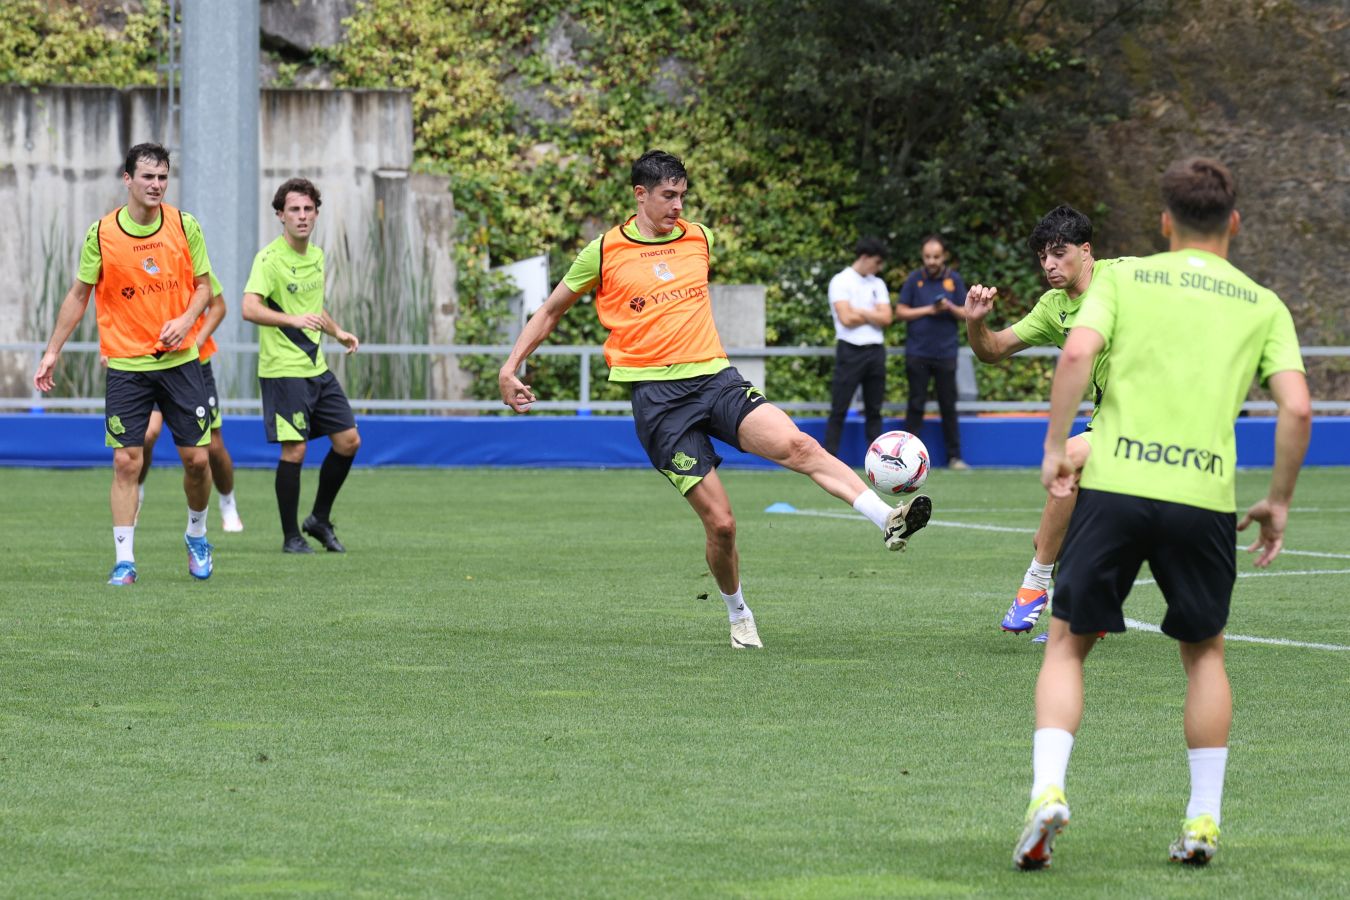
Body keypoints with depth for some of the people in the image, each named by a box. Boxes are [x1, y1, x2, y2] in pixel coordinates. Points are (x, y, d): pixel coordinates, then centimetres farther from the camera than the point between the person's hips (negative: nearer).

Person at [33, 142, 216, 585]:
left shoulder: (185, 226, -2)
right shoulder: (101, 234, -6)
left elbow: (202, 286, 8)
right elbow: (79, 295, 4)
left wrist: (186, 319, -12)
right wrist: (52, 352, 3)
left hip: (178, 360, 1)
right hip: (125, 364, -1)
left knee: (196, 457, 2)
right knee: (126, 462, -7)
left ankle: (197, 536, 28)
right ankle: (124, 560, -3)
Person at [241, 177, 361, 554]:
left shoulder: (317, 256, 12)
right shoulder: (270, 258, -13)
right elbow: (250, 308, -28)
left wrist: (337, 332, 23)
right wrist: (292, 319, -40)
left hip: (316, 367, 8)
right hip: (283, 370, -8)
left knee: (348, 441, 7)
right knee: (294, 450, -8)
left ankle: (320, 519, 22)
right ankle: (291, 536, 4)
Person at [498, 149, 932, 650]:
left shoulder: (699, 239, 12)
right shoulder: (604, 252, 1)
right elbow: (551, 311, 14)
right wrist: (511, 367, 9)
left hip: (717, 379, 3)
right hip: (657, 398, -3)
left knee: (797, 445, -25)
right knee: (719, 522, -9)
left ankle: (887, 521, -37)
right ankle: (738, 615, 15)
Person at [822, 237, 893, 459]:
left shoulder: (877, 284, 14)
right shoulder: (840, 282, -3)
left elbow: (886, 318, 2)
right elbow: (846, 318, -13)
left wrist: (861, 312, -7)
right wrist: (873, 316, 0)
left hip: (875, 350, 5)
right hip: (850, 351, -5)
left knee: (874, 410, 7)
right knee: (839, 410, -5)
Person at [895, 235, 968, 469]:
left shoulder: (954, 279, 5)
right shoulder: (914, 279, 2)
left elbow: (966, 313, 6)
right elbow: (901, 311, 1)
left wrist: (950, 308, -14)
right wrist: (927, 310, -10)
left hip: (946, 353, 1)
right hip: (917, 353, -1)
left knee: (949, 406, 3)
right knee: (915, 405, 1)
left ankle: (954, 456, 7)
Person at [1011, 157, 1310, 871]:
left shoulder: (1124, 278, 9)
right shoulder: (1263, 305, 13)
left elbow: (1077, 353, -8)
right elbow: (1296, 408, 2)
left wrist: (1055, 449, -1)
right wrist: (1278, 502, 12)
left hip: (1114, 484, -1)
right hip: (1205, 493, 1)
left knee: (1068, 644, 11)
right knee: (1204, 652, 21)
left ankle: (1048, 788, -10)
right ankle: (1203, 820, 16)